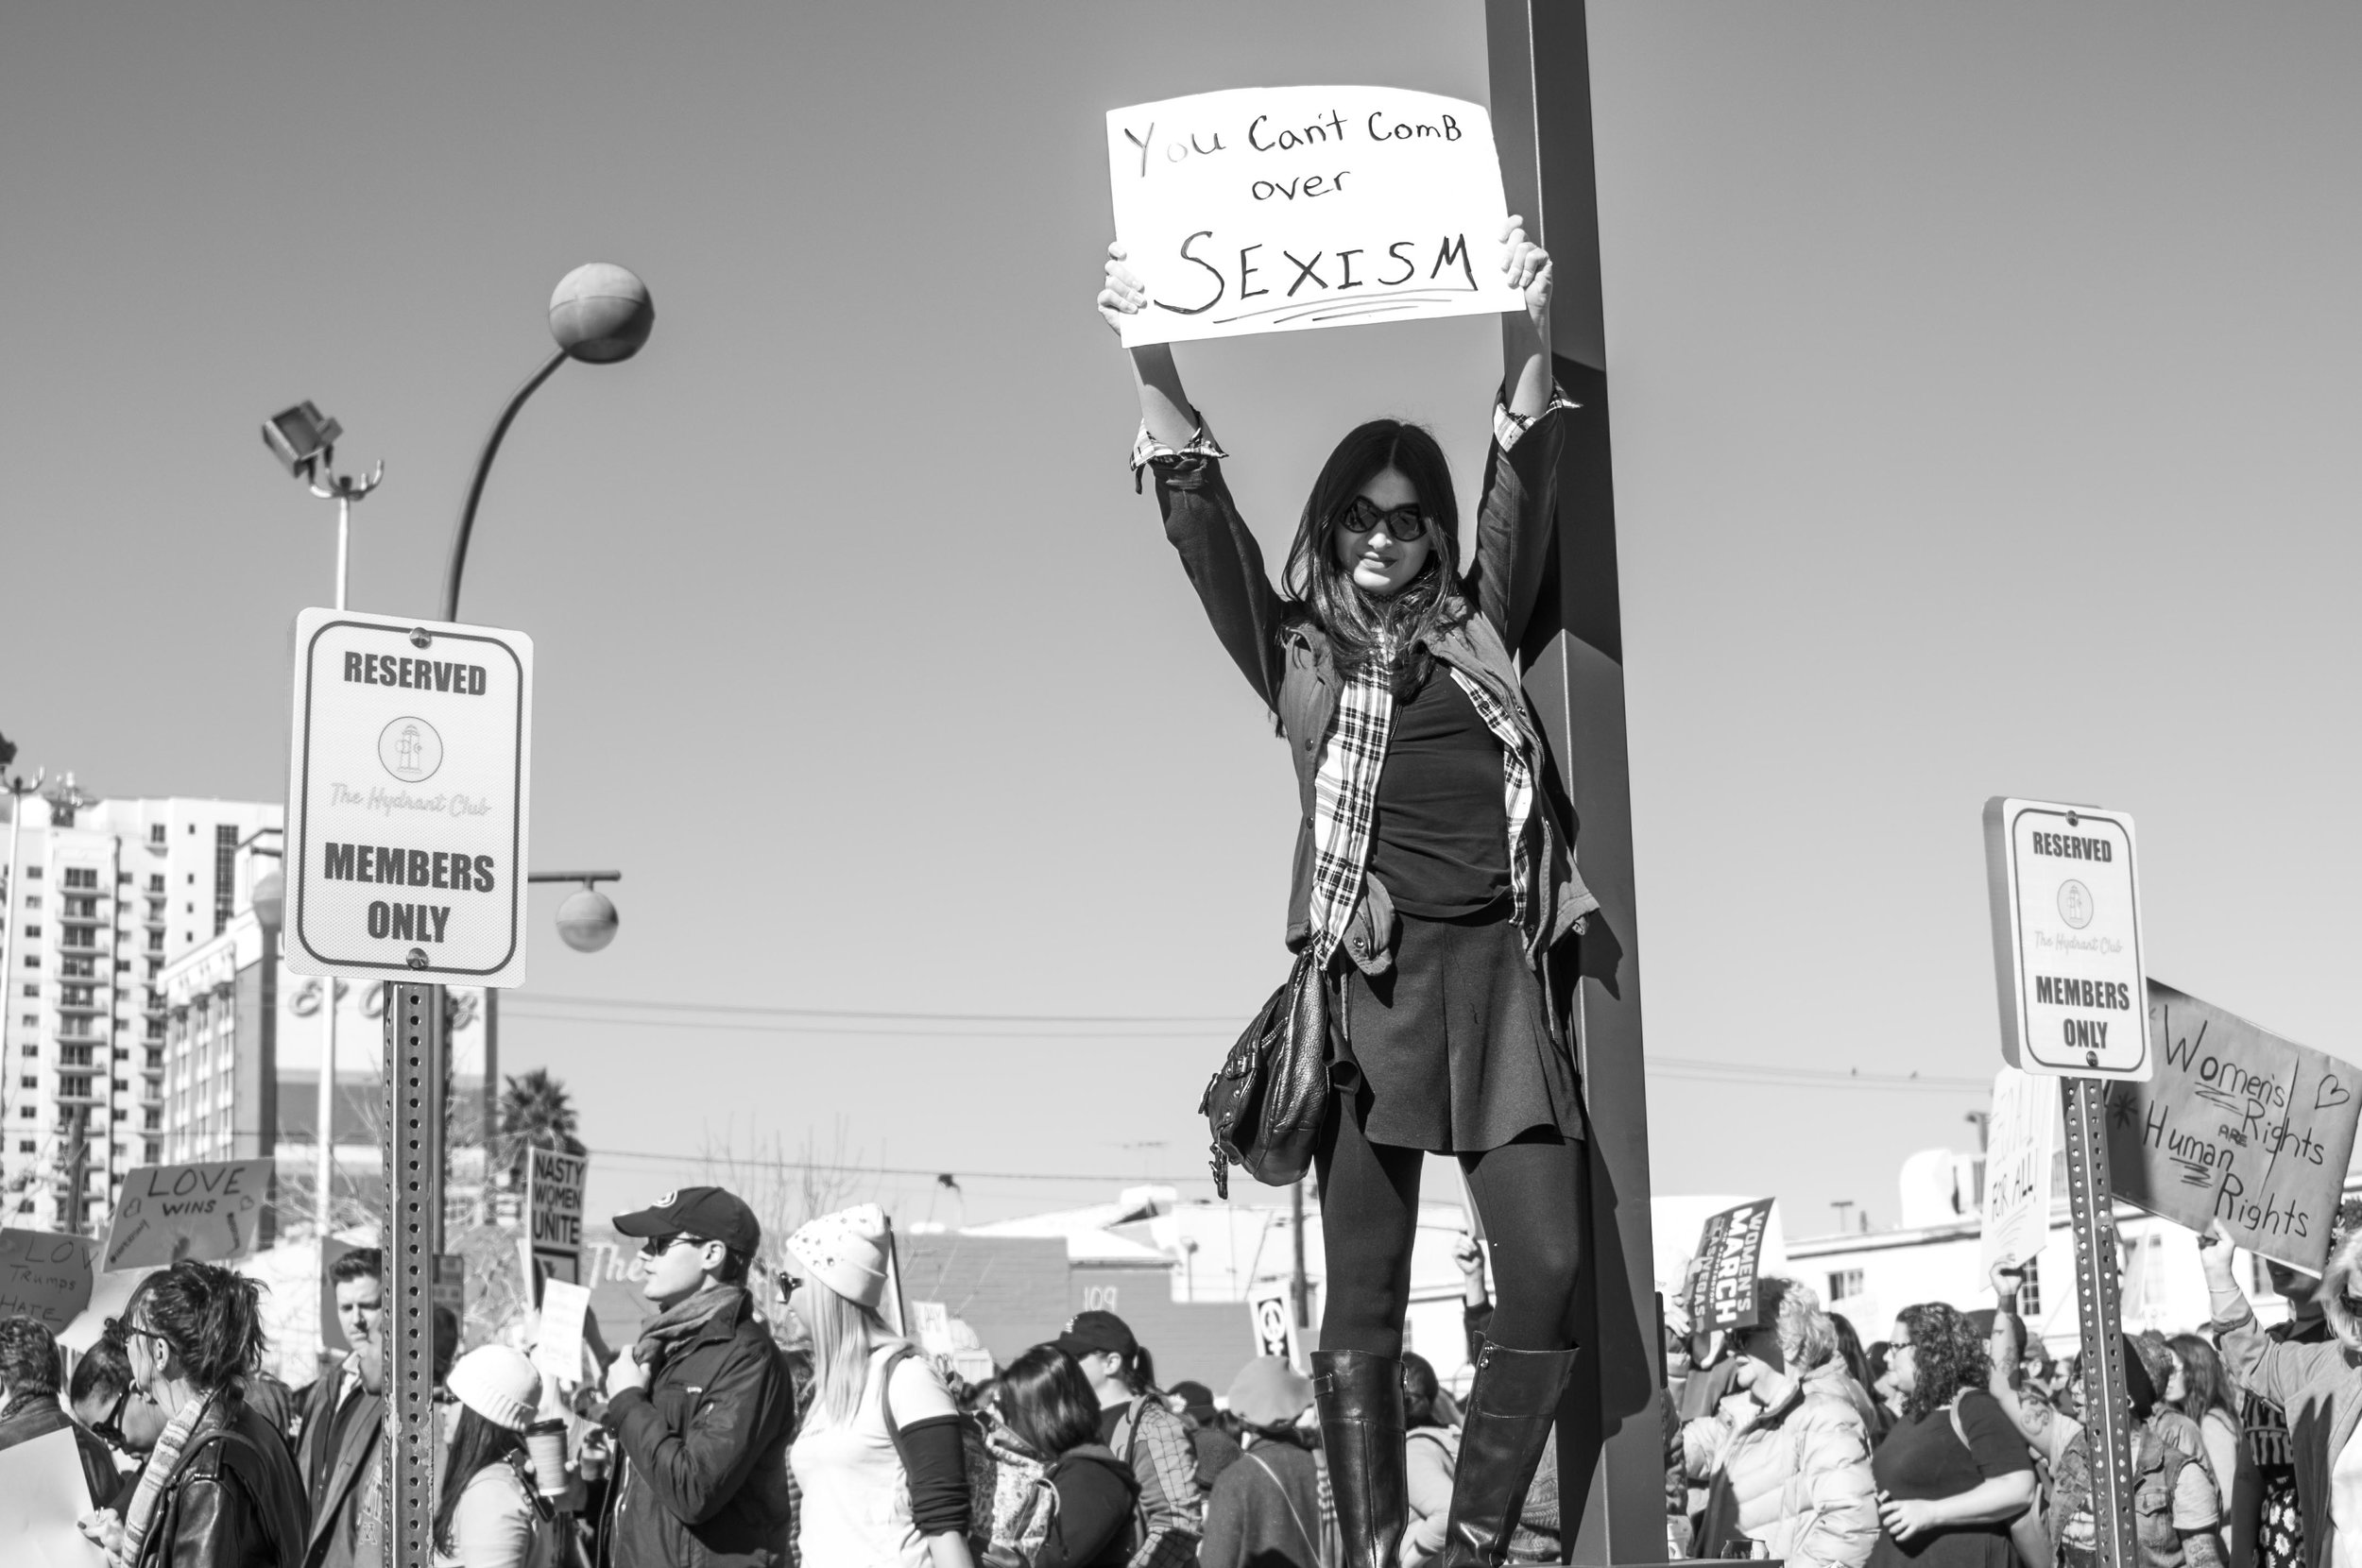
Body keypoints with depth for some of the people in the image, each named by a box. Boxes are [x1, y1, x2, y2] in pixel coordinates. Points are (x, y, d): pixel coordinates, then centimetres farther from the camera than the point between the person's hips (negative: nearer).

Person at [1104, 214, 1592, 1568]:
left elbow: (1524, 489, 8)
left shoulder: (1479, 632, 17)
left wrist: (1532, 337, -4)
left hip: (1502, 972, 2)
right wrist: (1154, 362, -9)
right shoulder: (1299, 652, 11)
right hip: (1372, 976, -2)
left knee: (1552, 1275, -8)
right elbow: (1205, 522, 1)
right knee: (1365, 1300, 0)